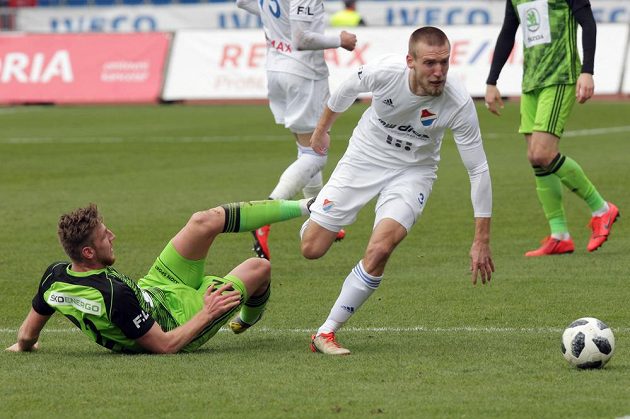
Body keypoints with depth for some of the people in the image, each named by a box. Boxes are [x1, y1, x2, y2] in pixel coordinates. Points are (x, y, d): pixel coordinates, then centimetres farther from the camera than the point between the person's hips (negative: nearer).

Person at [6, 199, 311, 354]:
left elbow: (27, 335, -6)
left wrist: (22, 346, 17)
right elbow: (165, 346, -32)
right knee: (259, 268, 5)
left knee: (206, 221, -1)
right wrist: (206, 313, -22)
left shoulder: (55, 275, -21)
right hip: (180, 317, -7)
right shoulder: (115, 295, -42)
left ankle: (303, 207, 18)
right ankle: (248, 318, 42)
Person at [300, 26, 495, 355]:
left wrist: (482, 240, -17)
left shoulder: (458, 103, -27)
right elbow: (347, 90, -1)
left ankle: (326, 333, -9)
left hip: (412, 173, -1)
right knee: (311, 249, 0)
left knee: (379, 251, -26)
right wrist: (322, 129, 16)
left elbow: (478, 170, -18)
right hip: (363, 158, 1)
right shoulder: (385, 72, -26)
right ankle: (313, 210, 40)